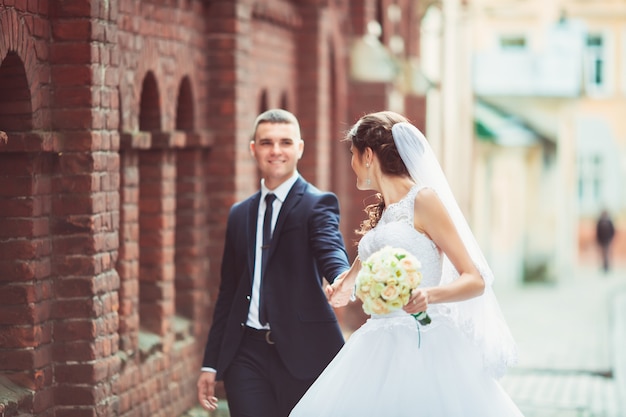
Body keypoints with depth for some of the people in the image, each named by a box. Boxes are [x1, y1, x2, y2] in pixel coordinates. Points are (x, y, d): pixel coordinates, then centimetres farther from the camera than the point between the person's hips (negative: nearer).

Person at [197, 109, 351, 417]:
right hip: (246, 355, 4)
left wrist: (343, 281, -44)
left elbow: (331, 254, -20)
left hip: (303, 353, -4)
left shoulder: (318, 204, 0)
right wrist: (210, 363, 14)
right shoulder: (239, 215, 15)